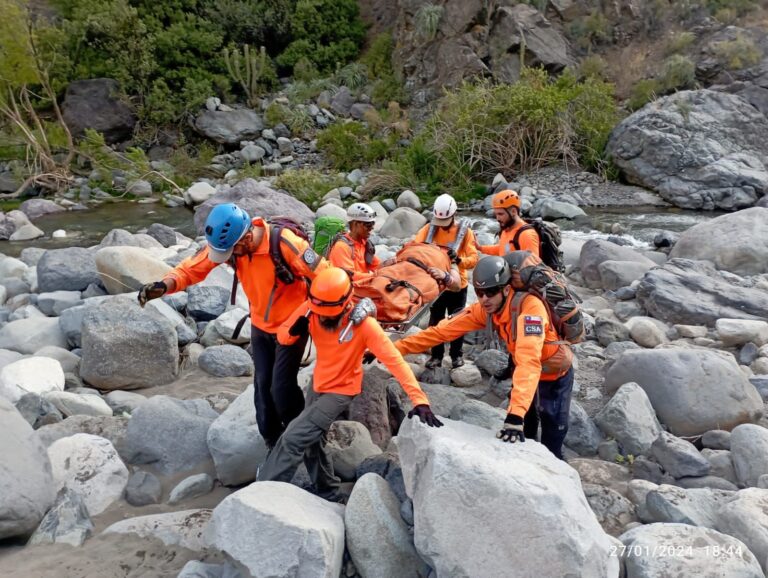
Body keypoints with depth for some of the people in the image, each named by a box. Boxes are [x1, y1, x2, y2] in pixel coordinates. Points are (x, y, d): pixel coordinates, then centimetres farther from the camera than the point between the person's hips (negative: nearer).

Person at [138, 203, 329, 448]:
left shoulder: (284, 243, -32)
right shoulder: (227, 242, -16)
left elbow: (324, 274, -30)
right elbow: (192, 268, -14)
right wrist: (164, 285, -32)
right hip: (260, 325, 6)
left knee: (281, 387, -6)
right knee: (262, 385, 10)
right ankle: (273, 445, 30)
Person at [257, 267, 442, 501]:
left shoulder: (363, 324, -31)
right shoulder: (311, 308, -19)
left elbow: (395, 361, -31)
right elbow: (282, 336, -8)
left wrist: (419, 400, -39)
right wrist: (294, 331, -33)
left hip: (341, 391, -6)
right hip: (318, 383, 6)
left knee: (293, 438, -13)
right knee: (311, 442, 19)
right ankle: (328, 492, 41)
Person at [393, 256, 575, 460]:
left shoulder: (530, 306, -37)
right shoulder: (484, 309, -18)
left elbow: (529, 360, -47)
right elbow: (444, 330, -16)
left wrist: (515, 413, -55)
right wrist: (397, 348, -21)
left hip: (555, 373, -5)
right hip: (525, 371, 5)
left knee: (551, 442, -1)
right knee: (515, 439, 14)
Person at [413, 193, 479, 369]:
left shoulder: (465, 231, -8)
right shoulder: (429, 229, -3)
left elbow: (473, 258, -15)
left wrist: (459, 259, -33)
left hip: (457, 284, -1)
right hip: (434, 283, 2)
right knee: (435, 321, 10)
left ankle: (457, 354, 25)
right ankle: (436, 355, 21)